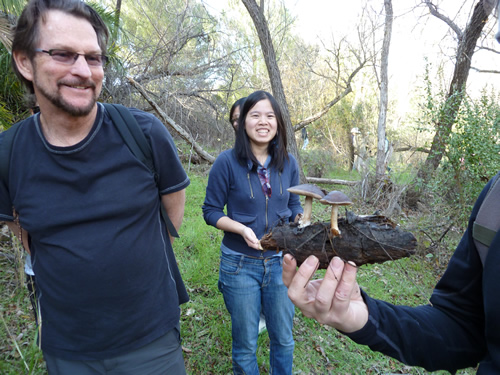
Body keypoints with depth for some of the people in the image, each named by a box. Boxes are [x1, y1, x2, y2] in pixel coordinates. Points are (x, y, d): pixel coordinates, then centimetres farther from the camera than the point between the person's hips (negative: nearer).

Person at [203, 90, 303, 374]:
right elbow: (211, 211, -8)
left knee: (284, 339, 21)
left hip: (280, 262, 4)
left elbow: (294, 205, 9)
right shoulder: (228, 162, -13)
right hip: (240, 264, -3)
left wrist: (303, 221, -13)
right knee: (245, 344, 16)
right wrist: (242, 229, -23)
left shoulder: (288, 162, -1)